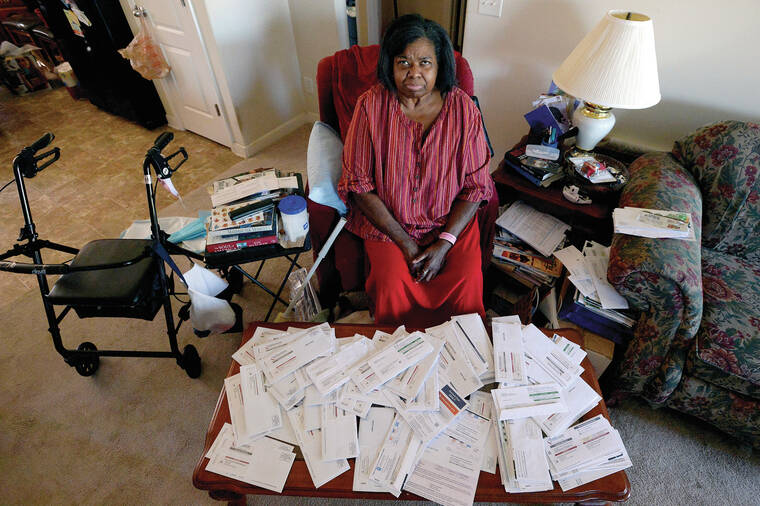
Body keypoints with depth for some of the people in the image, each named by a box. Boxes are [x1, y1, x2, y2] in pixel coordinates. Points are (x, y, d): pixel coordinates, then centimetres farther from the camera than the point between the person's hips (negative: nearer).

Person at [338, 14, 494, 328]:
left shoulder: (462, 107, -5)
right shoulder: (371, 105, -8)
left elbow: (476, 185, -3)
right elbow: (359, 185, -8)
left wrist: (444, 243, -15)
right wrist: (406, 243, -13)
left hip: (451, 219, 1)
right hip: (386, 219, 0)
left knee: (467, 281, -20)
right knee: (392, 282, -24)